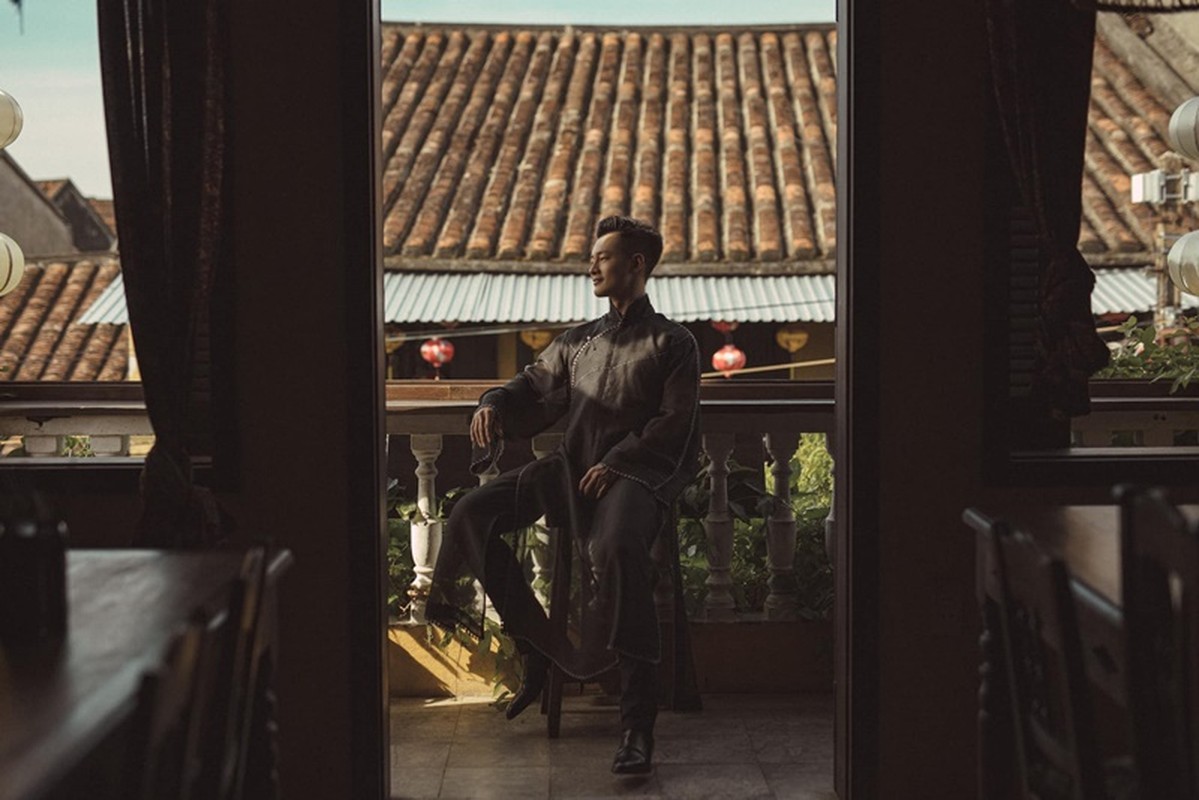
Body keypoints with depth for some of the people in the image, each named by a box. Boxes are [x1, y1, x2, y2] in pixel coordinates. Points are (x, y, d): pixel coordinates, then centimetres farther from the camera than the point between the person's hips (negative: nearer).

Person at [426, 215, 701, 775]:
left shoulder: (671, 343, 8)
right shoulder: (577, 342, 26)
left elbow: (674, 421, -2)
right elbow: (534, 387, 25)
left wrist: (615, 463, -14)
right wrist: (495, 404, 1)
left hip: (636, 472, -6)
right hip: (570, 467, 6)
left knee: (615, 547, -39)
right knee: (471, 515, -16)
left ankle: (638, 722, -38)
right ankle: (538, 650, -8)